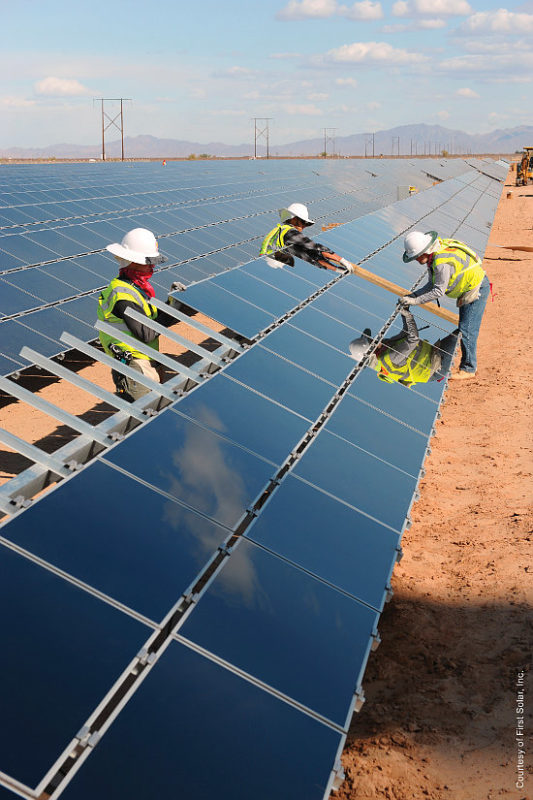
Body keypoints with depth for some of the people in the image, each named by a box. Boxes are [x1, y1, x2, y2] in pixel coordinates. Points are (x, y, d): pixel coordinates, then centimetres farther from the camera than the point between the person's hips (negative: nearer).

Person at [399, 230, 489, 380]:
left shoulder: (442, 263, -32)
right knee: (464, 329, 16)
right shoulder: (433, 256, -1)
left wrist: (415, 301, -25)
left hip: (477, 289, -11)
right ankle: (468, 365, 25)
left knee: (467, 329, -9)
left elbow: (438, 291, -28)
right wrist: (413, 295, -6)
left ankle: (468, 369, -1)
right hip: (468, 289, 11)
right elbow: (432, 284, 4)